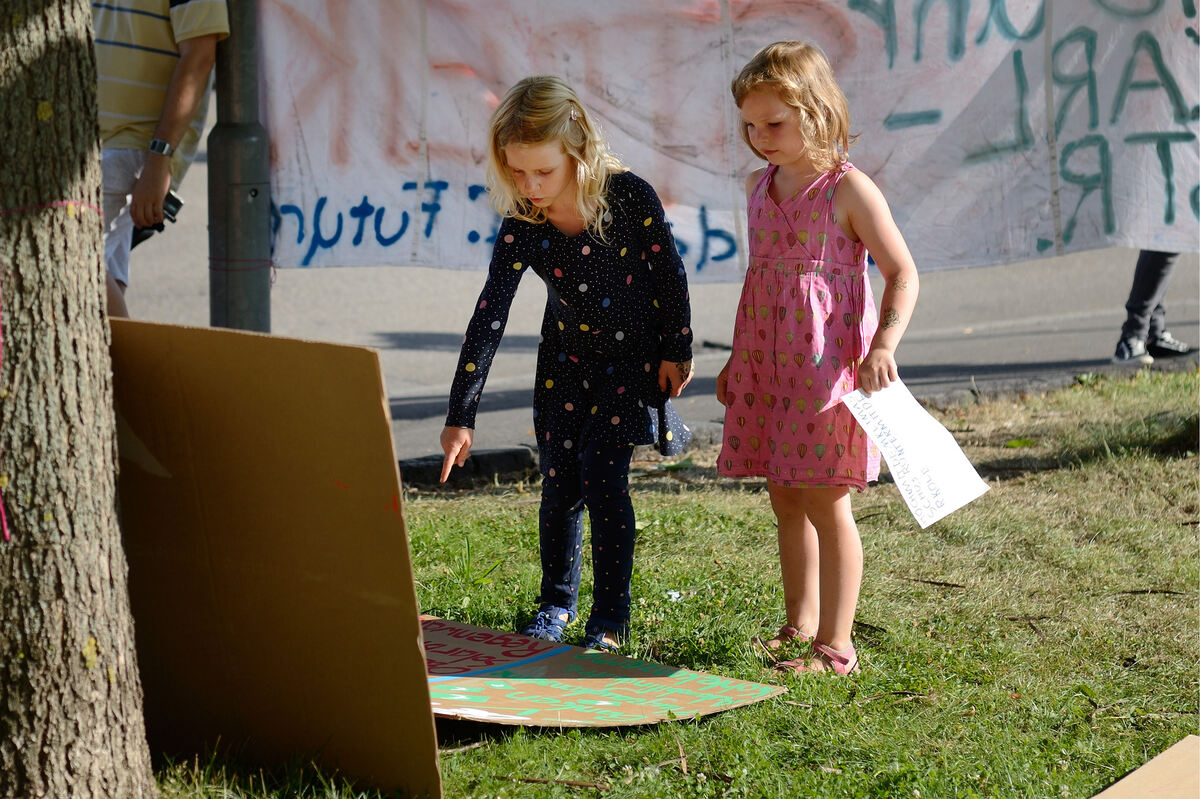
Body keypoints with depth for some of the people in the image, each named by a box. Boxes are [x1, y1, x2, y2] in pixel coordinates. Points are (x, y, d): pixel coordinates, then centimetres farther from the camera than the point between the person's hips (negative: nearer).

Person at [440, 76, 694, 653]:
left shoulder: (630, 198, -24)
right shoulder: (521, 227, -18)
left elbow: (669, 275, -10)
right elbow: (488, 318, -19)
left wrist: (677, 352, -3)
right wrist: (460, 416, -22)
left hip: (633, 355, -3)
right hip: (566, 361, 3)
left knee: (602, 475, -10)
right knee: (559, 480, 5)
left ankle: (610, 620, 2)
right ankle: (556, 605, 25)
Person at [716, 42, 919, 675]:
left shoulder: (847, 189, -10)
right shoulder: (760, 187, 11)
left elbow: (902, 273, -9)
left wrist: (883, 345, -22)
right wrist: (738, 359, 22)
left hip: (827, 365, -7)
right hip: (768, 367, 7)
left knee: (824, 502, -5)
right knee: (784, 498, 14)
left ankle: (835, 645, 3)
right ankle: (800, 625, 28)